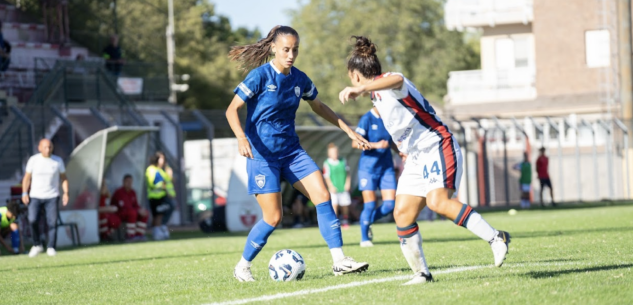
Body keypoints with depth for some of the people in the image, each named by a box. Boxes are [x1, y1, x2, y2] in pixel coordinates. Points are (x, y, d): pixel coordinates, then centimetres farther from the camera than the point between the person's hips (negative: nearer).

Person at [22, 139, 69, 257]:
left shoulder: (58, 161, 2)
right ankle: (37, 245, 2)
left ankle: (51, 247, 2)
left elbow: (63, 178, 8)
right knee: (32, 220, -15)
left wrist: (66, 193, -3)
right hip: (35, 196, -1)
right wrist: (24, 193, -5)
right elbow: (27, 177, 4)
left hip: (52, 197, 1)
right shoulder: (33, 160, 0)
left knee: (52, 222, -8)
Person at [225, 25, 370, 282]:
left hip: (291, 150, 6)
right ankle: (242, 267, 11)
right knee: (273, 217, -9)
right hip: (262, 154, -6)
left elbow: (319, 107, 21)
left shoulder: (299, 79, 4)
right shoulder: (260, 76, -13)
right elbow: (232, 110, -14)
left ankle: (339, 261, -8)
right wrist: (241, 138, -32)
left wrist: (349, 131, 18)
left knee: (323, 196, -10)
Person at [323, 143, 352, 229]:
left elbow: (347, 173, 11)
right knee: (334, 204, -14)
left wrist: (348, 183, 0)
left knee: (345, 204, 8)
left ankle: (345, 221, 23)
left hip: (344, 187, 3)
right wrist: (331, 186, -14)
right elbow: (326, 176, -5)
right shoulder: (327, 163, -6)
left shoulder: (343, 161, 5)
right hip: (334, 189, -3)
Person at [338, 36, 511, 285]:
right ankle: (421, 273, 5)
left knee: (438, 201, -28)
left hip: (438, 147, -10)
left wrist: (361, 89, -53)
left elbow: (397, 80, -41)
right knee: (402, 214, -1)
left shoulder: (388, 84, -13)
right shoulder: (378, 96, 17)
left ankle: (496, 238, -21)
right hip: (416, 157, 10)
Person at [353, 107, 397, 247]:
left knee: (390, 204, -4)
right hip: (368, 168, -5)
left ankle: (368, 222, 22)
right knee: (370, 205, -6)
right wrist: (376, 145, -24)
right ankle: (364, 238, 11)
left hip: (386, 167, 5)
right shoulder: (367, 119, -10)